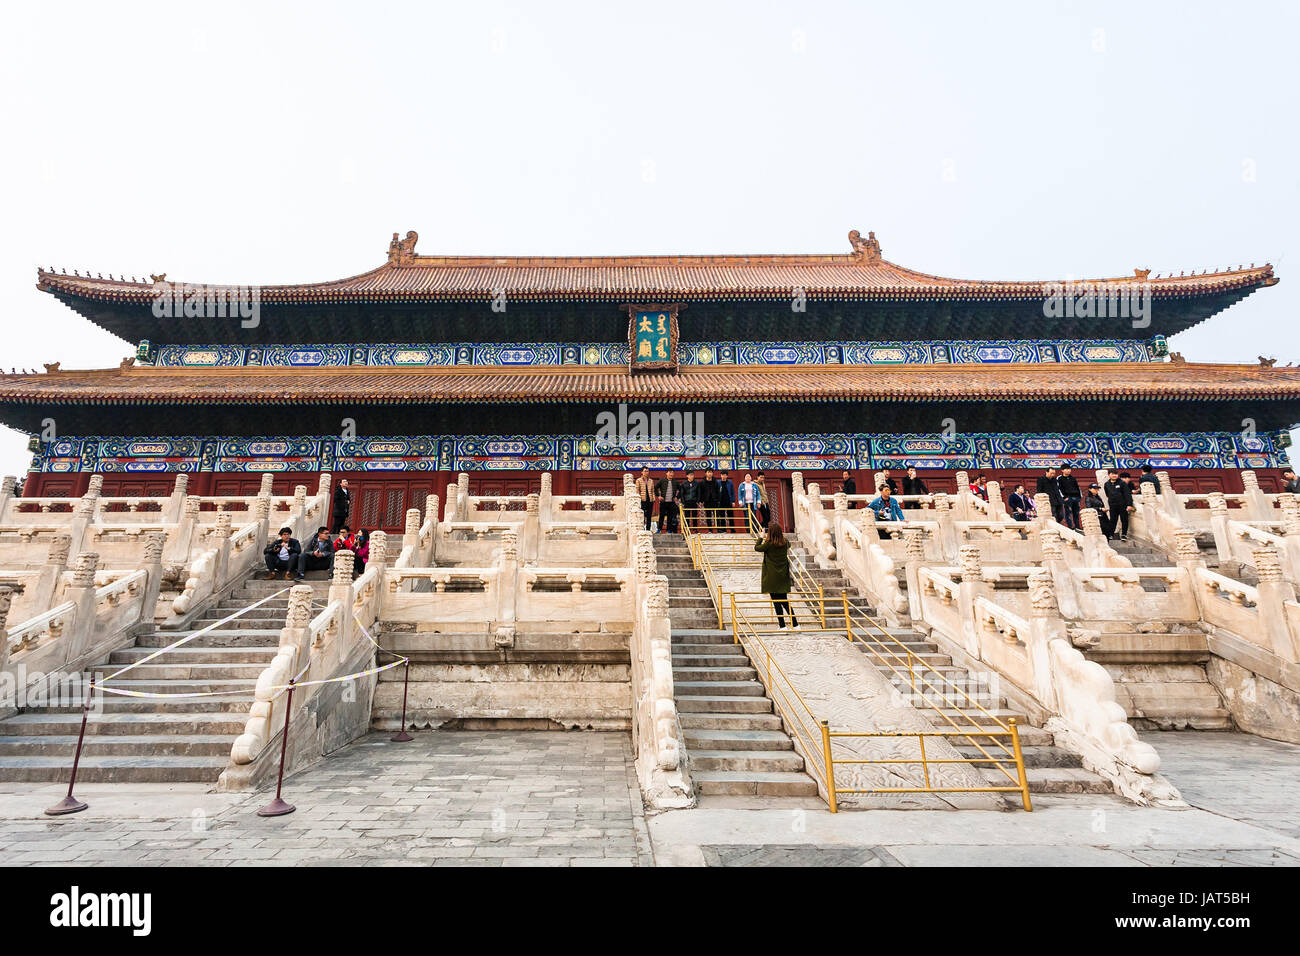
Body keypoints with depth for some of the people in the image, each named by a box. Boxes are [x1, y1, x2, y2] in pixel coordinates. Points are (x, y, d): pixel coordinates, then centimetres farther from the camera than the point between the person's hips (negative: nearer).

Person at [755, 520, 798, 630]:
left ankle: (782, 626, 2)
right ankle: (795, 624, 12)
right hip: (783, 577, 5)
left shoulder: (769, 544, -16)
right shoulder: (785, 542, -2)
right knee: (785, 601, 13)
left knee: (776, 602, 1)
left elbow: (756, 548, 1)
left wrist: (760, 538, 15)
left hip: (772, 577, -5)